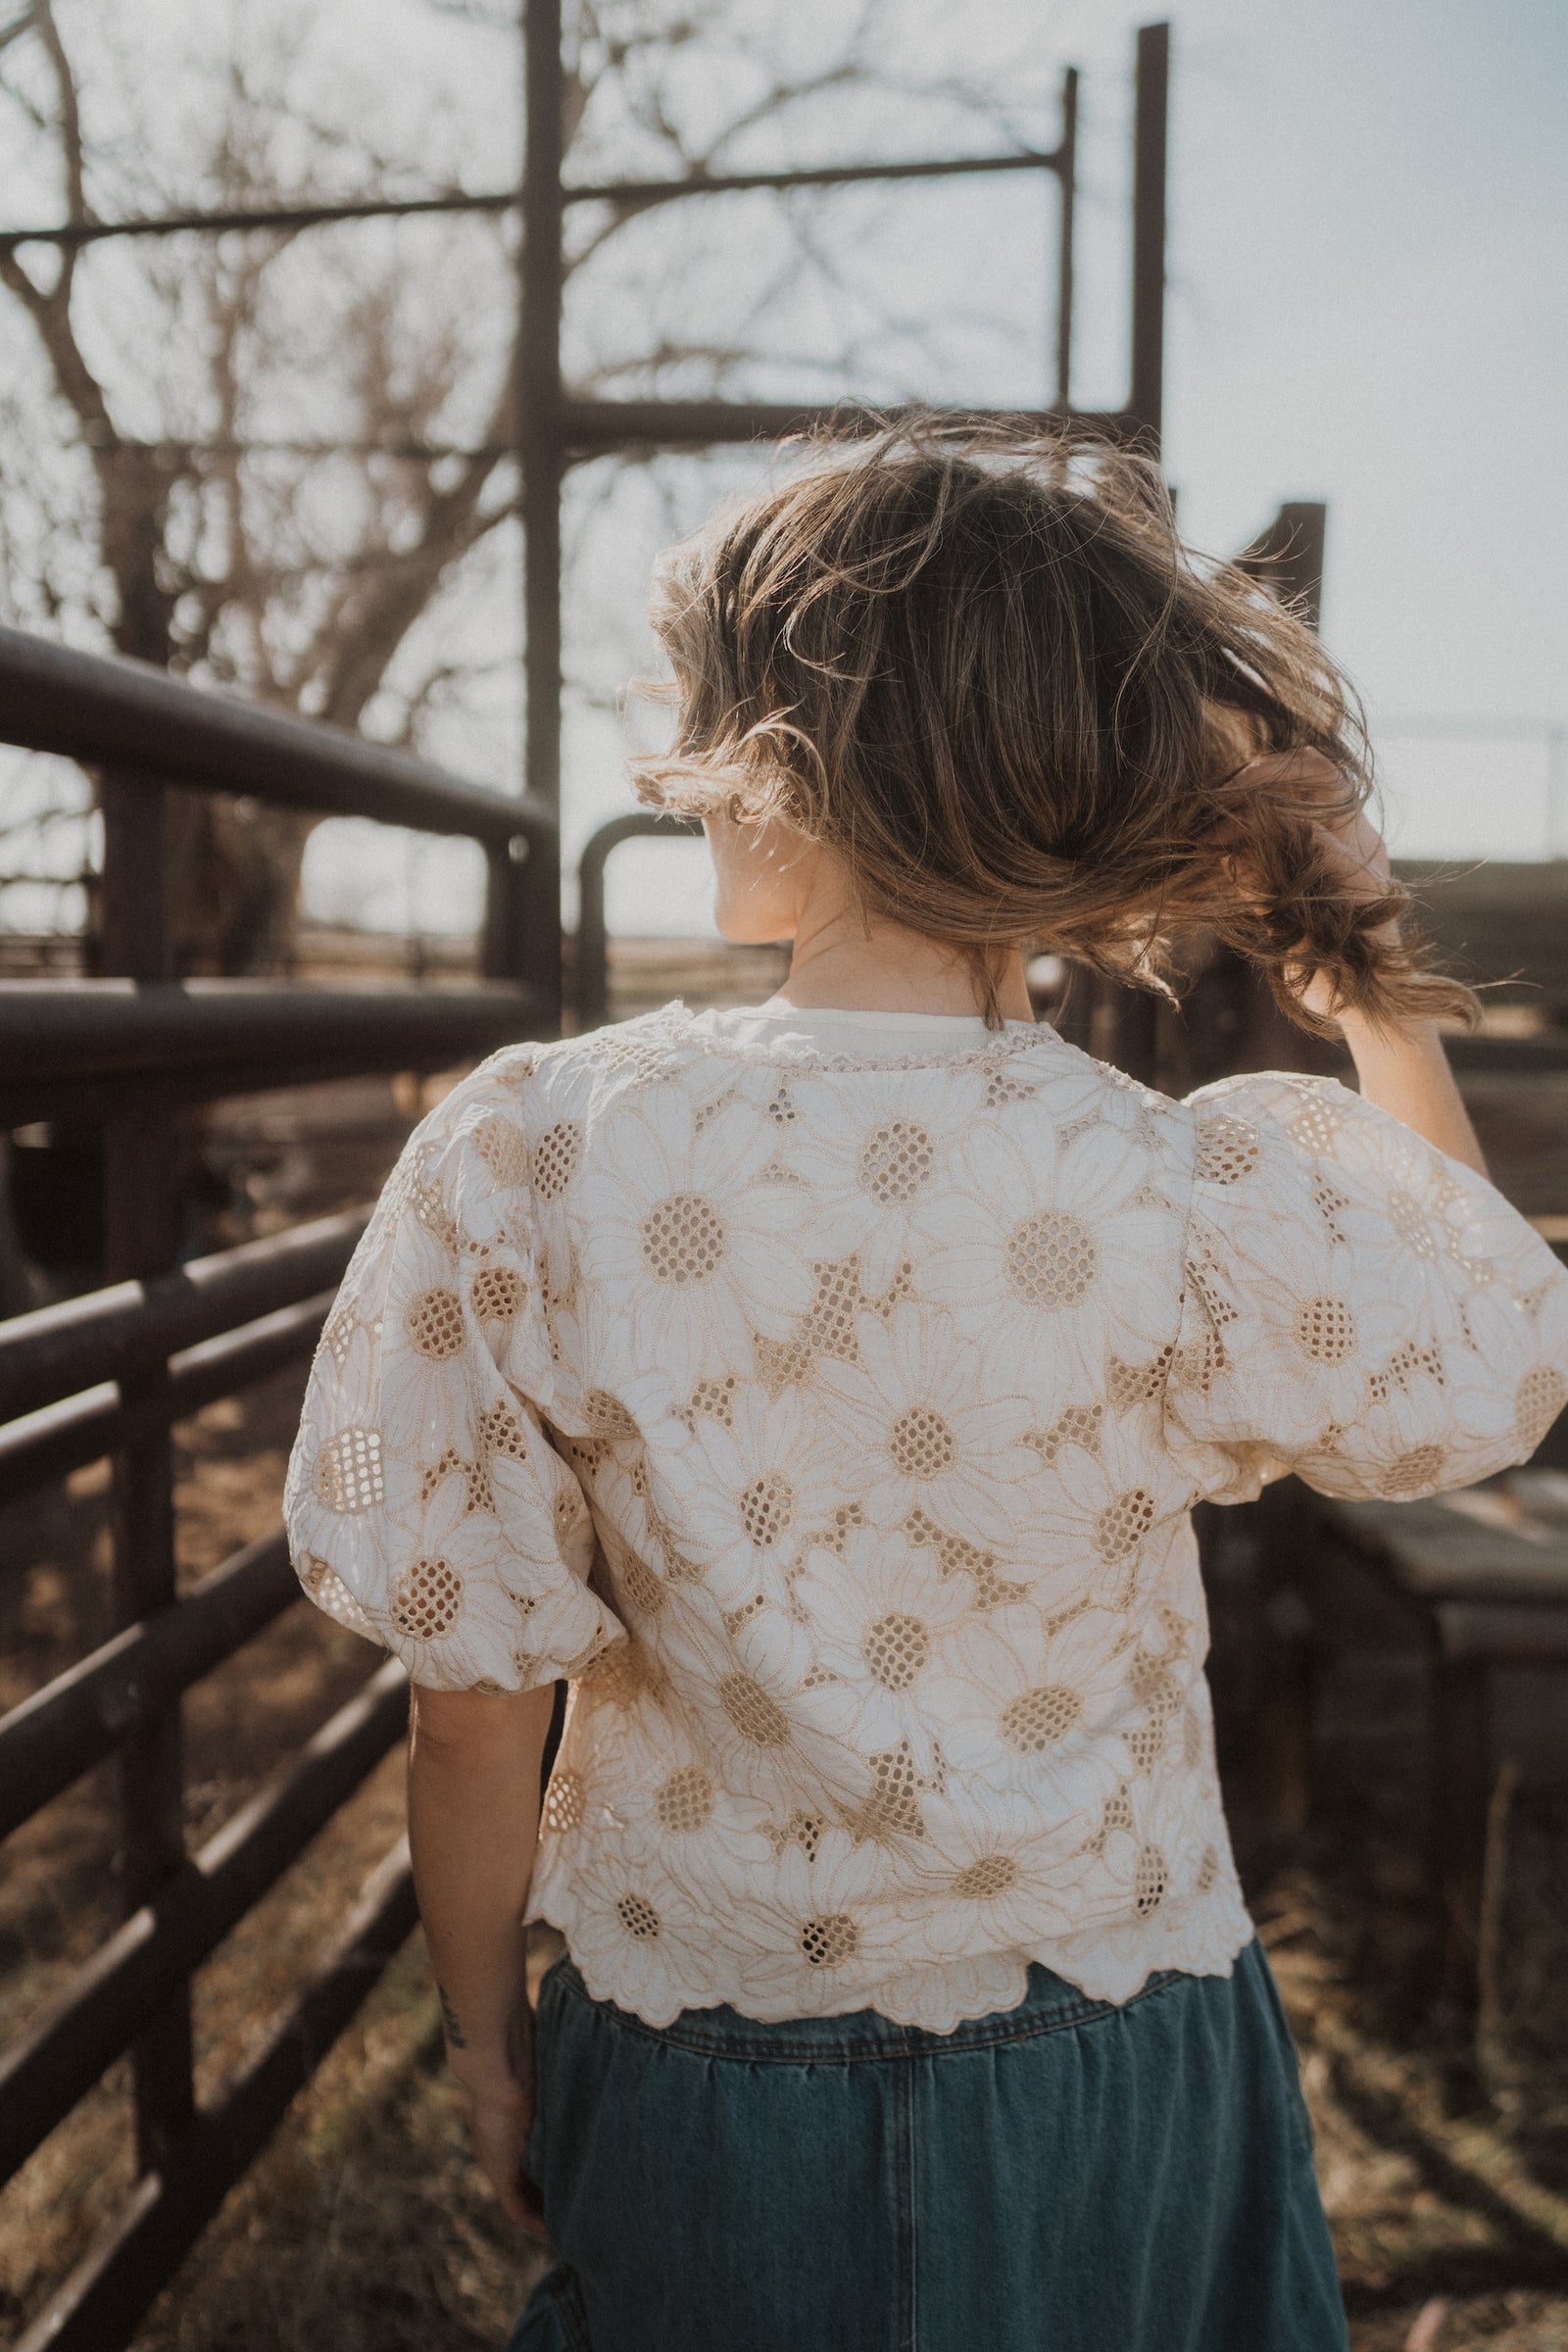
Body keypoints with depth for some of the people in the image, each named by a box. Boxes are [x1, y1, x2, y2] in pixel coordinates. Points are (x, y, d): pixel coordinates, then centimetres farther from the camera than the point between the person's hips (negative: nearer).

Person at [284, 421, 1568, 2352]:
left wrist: (488, 2039, 5)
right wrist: (1374, 977, 5)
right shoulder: (1219, 1211, -23)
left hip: (705, 2102, 0)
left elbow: (472, 1706, -13)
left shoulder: (531, 1161, -23)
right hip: (1116, 2111, 1)